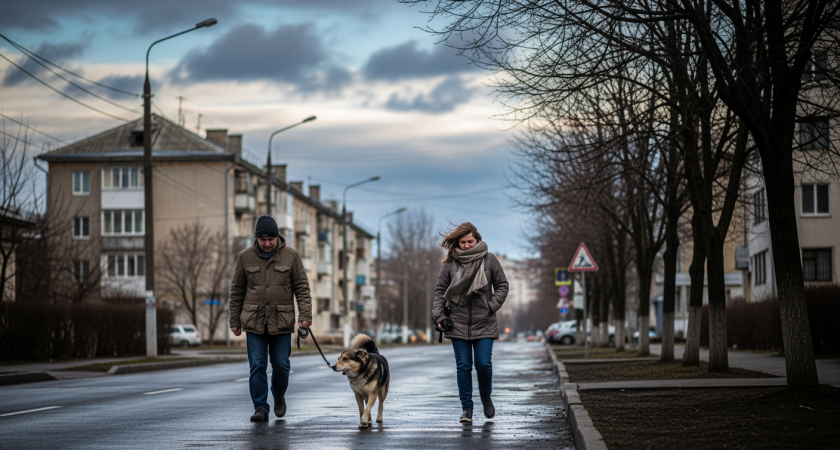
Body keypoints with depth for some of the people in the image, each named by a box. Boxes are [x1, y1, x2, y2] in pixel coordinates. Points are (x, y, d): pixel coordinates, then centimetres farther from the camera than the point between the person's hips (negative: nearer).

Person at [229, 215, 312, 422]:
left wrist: (305, 314, -9)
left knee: (281, 364, 2)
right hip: (254, 321, 0)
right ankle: (260, 408, 2)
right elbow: (237, 291, 9)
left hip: (281, 321, 0)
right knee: (257, 366, -4)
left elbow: (302, 287, 2)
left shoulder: (291, 256, 1)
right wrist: (235, 321, 8)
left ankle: (279, 396, 29)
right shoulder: (245, 257, 3)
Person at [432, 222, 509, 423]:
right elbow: (440, 290, 7)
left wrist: (492, 306, -5)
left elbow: (502, 285, 8)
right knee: (463, 366, 1)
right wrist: (438, 316, -3)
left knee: (483, 364, -7)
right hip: (458, 323, 1)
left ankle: (486, 398, 20)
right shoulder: (450, 263, 3)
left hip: (484, 323, -1)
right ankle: (466, 407, 9)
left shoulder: (489, 260, 2)